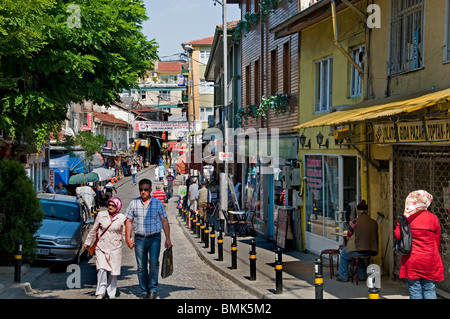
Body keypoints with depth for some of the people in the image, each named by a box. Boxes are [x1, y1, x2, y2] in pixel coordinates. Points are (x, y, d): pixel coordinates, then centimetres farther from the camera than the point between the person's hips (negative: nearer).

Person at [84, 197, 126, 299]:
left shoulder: (121, 218, 3)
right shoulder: (101, 215, 5)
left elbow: (124, 233, 9)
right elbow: (93, 230, 14)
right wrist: (87, 242, 18)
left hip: (115, 248, 0)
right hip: (101, 247, 0)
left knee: (113, 272, 2)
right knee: (101, 270, -13)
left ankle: (111, 293, 15)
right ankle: (100, 292, 0)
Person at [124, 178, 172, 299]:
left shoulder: (158, 203, 4)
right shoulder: (134, 203, 6)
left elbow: (164, 221, 6)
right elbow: (129, 221, 8)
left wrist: (168, 239, 1)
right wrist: (128, 238, 1)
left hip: (154, 238, -1)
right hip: (139, 239, 1)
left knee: (154, 262, -15)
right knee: (141, 266, 3)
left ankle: (153, 289, -3)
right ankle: (144, 291, 14)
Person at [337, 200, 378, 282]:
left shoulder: (355, 222, -11)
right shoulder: (374, 223, 2)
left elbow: (348, 236, 0)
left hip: (358, 251, -5)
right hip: (372, 252, 5)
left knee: (344, 254, 23)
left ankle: (343, 277, 24)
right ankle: (362, 275, 36)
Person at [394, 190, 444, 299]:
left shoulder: (406, 218, -5)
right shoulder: (433, 218, -1)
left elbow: (397, 235, -8)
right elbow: (437, 241, 6)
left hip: (411, 261, -1)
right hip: (430, 261, 1)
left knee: (414, 291, 4)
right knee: (430, 290, 9)